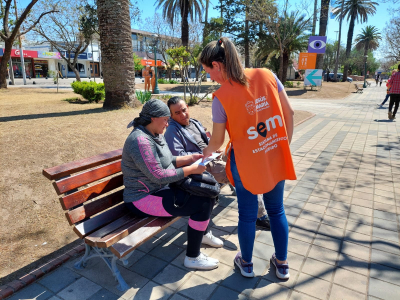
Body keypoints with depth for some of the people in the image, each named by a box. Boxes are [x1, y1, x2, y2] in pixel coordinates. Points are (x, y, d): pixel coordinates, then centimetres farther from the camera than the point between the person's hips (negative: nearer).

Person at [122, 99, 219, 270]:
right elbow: (159, 176, -26)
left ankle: (202, 233, 30)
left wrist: (191, 158, 2)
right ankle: (192, 257, -1)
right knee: (204, 203, -17)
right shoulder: (140, 140, -24)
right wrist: (191, 169, -19)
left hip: (162, 189, 10)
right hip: (144, 199, -10)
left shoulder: (156, 135, 8)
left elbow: (168, 161, 15)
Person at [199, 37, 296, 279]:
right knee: (277, 210, 21)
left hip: (246, 163, -4)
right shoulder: (267, 75, -6)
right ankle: (282, 264, 39)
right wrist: (285, 142, 11)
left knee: (247, 214, 16)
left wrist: (206, 154, 15)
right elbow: (289, 112, -1)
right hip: (277, 157, 4)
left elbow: (217, 140, -6)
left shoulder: (221, 97, -16)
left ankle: (246, 263, 38)